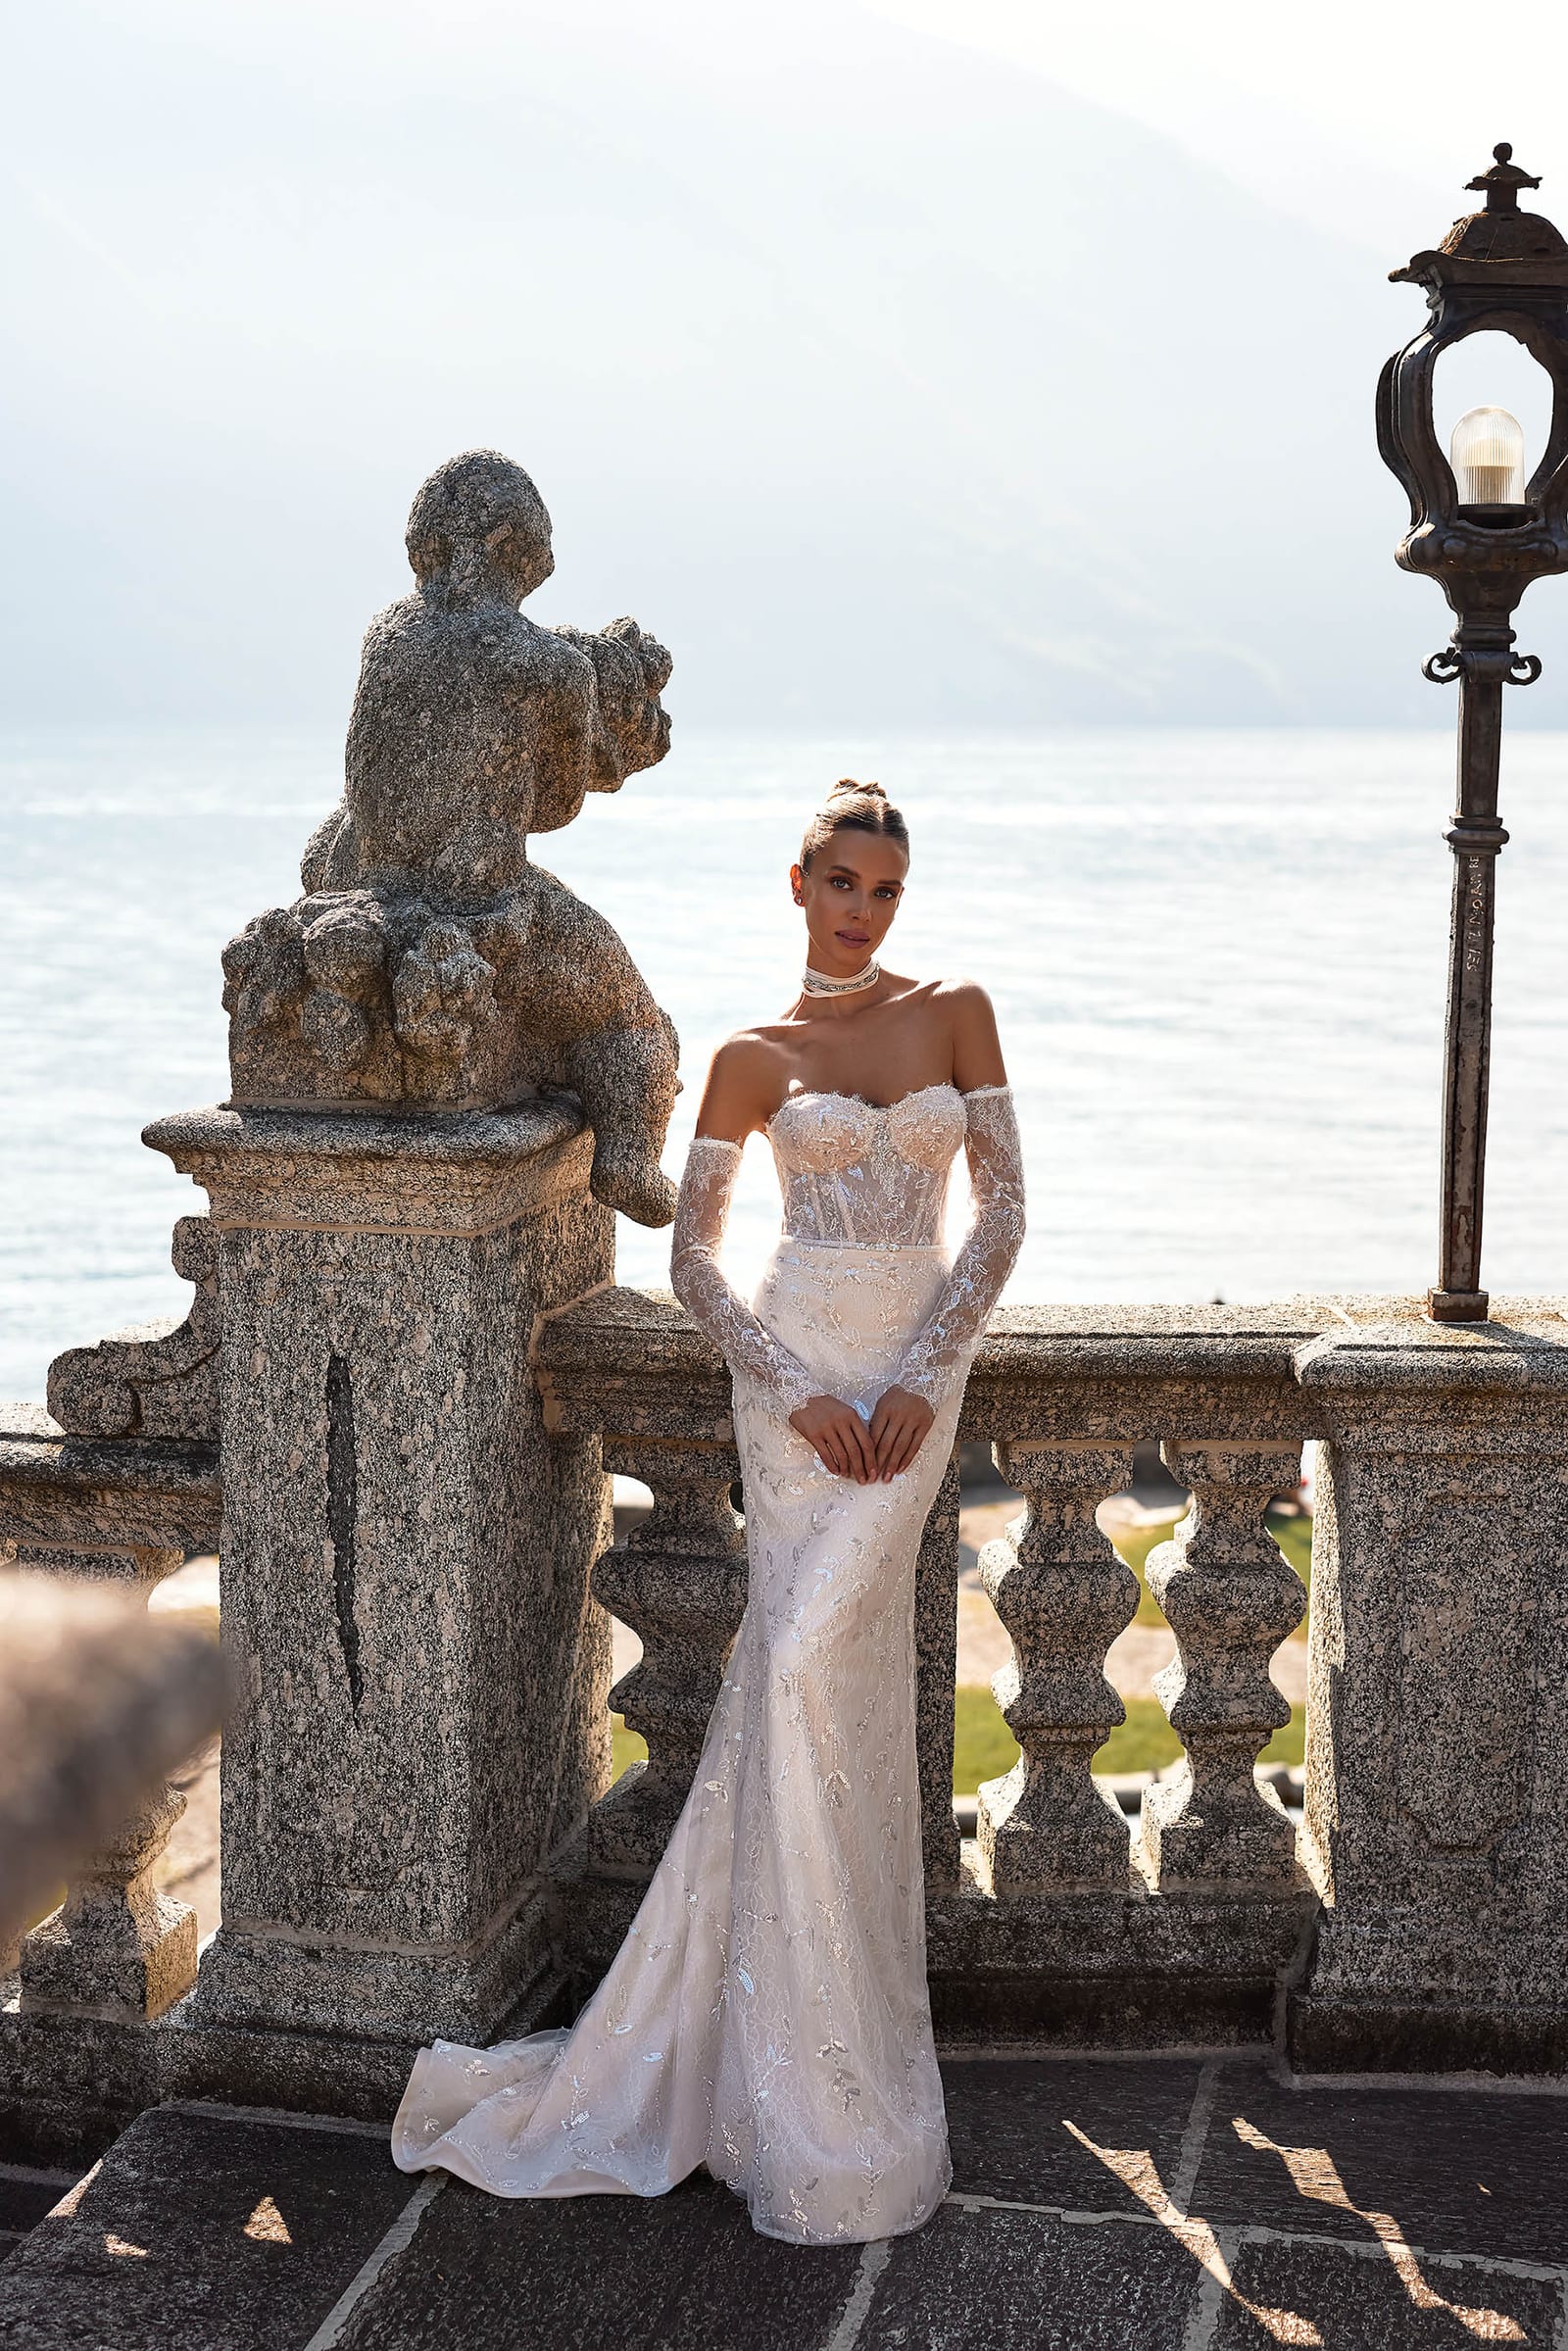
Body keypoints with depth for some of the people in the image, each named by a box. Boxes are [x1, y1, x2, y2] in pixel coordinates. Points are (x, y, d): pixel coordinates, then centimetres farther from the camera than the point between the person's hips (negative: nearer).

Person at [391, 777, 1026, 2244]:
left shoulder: (955, 1012, 7)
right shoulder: (754, 1059, 6)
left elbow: (1003, 1207, 3)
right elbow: (692, 1257, 5)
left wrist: (922, 1376, -7)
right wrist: (798, 1393, -9)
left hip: (916, 1371, 0)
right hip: (796, 1366, 0)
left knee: (807, 1670, -13)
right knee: (810, 1681, -7)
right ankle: (823, 2100, 5)